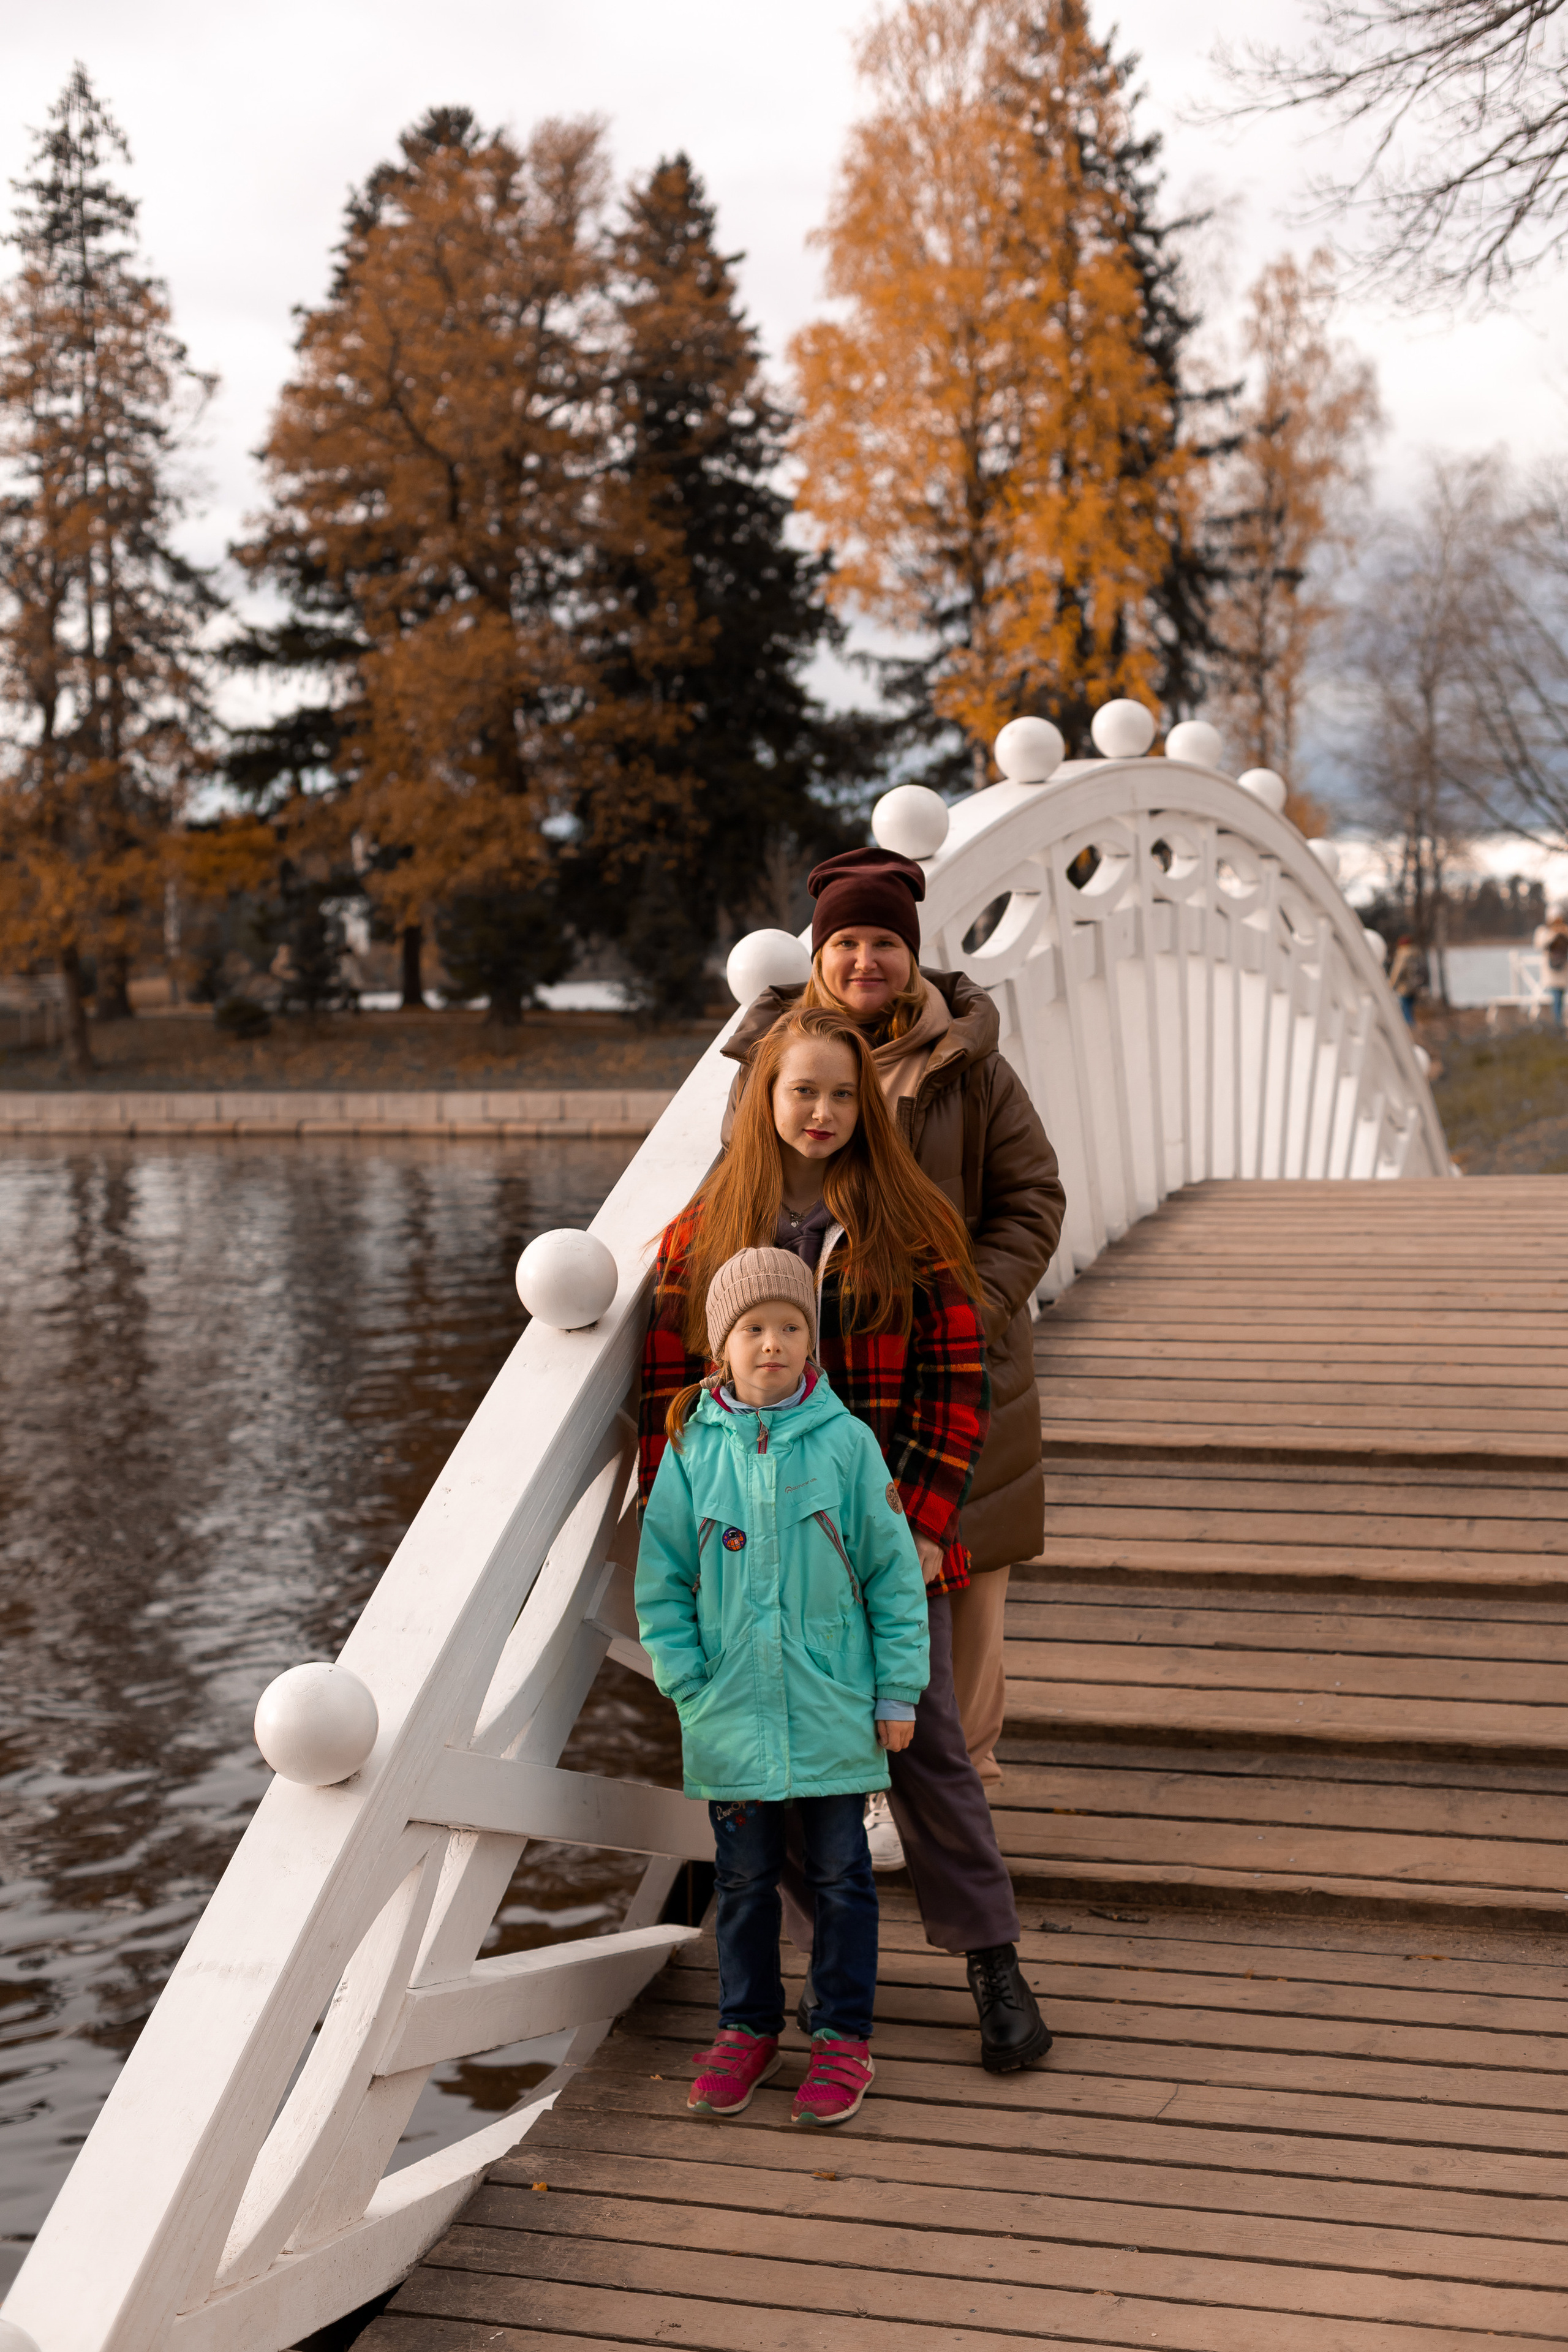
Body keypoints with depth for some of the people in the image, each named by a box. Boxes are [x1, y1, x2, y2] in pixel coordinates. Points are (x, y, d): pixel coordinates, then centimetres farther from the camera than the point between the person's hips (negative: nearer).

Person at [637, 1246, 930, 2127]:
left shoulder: (845, 1442, -7)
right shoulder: (692, 1447, -3)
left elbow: (894, 1571, -3)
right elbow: (662, 1576, 3)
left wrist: (899, 1690, -3)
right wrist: (687, 1680, -3)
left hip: (834, 1710, -1)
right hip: (731, 1714, 1)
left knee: (841, 1875, 9)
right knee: (745, 1877, 14)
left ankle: (845, 2037, 23)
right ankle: (749, 2028, 30)